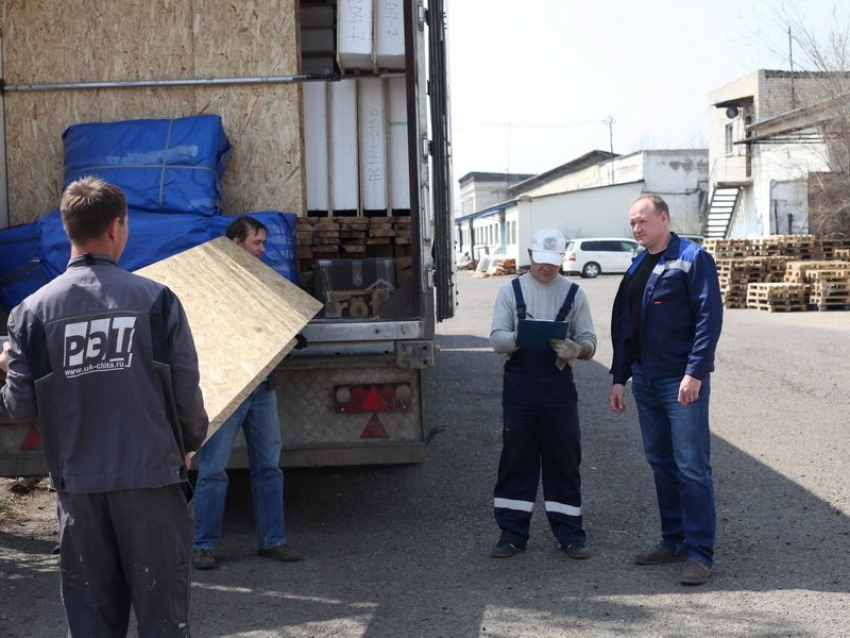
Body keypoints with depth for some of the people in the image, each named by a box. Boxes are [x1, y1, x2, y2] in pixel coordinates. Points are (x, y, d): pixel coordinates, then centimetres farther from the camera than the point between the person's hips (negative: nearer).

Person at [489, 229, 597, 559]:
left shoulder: (574, 293, 7)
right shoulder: (511, 291, 6)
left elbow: (589, 342, 4)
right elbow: (496, 338, -2)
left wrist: (575, 349, -20)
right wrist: (518, 338, -25)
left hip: (559, 385, 0)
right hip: (519, 385, 0)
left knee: (564, 460, 4)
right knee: (516, 458, 5)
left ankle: (569, 534, 14)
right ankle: (512, 533, 14)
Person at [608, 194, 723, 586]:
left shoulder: (693, 259, -7)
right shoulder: (637, 267, 15)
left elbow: (709, 316, -14)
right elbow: (623, 325, 17)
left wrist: (695, 373, -19)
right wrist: (620, 378, 13)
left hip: (682, 381, -7)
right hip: (645, 381, 7)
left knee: (692, 467, -5)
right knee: (661, 463, 13)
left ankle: (699, 554, 1)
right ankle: (674, 542, 23)